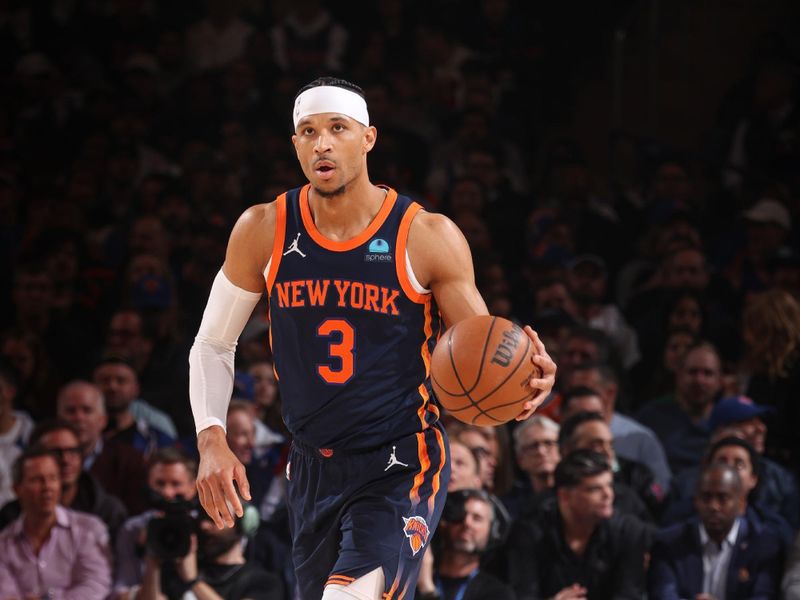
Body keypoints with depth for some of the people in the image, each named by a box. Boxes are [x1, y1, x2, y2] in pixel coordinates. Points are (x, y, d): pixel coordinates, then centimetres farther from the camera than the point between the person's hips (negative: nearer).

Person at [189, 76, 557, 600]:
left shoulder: (428, 237, -9)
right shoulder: (264, 232, -2)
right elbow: (213, 344, 9)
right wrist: (211, 439, -5)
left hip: (403, 466, -4)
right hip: (314, 471, 5)